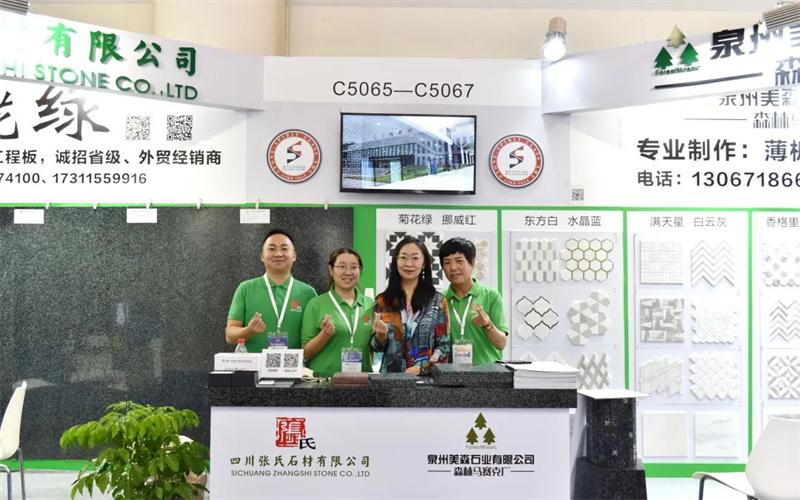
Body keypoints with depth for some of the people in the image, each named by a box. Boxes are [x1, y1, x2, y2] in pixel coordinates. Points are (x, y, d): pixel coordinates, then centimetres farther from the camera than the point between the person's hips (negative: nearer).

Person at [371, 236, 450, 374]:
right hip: (390, 376, 1)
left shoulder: (437, 301, 4)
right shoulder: (383, 301, 8)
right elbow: (376, 346, 10)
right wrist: (381, 334, -9)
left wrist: (421, 367, -11)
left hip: (426, 376, -1)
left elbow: (444, 346, 3)